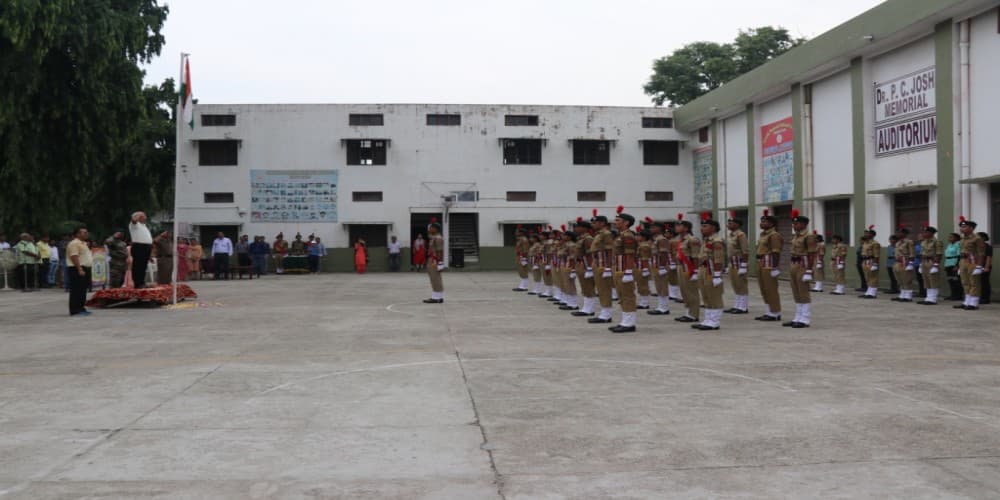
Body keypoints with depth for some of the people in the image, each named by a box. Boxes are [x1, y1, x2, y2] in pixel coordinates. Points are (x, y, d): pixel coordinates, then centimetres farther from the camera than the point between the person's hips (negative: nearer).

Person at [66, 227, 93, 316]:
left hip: (85, 269, 10)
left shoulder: (83, 243, 19)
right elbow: (74, 257, -21)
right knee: (76, 291, -9)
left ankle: (81, 308, 18)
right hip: (77, 269, -10)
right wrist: (80, 269, -25)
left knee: (83, 290, 13)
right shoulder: (74, 243, -13)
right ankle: (75, 310, -8)